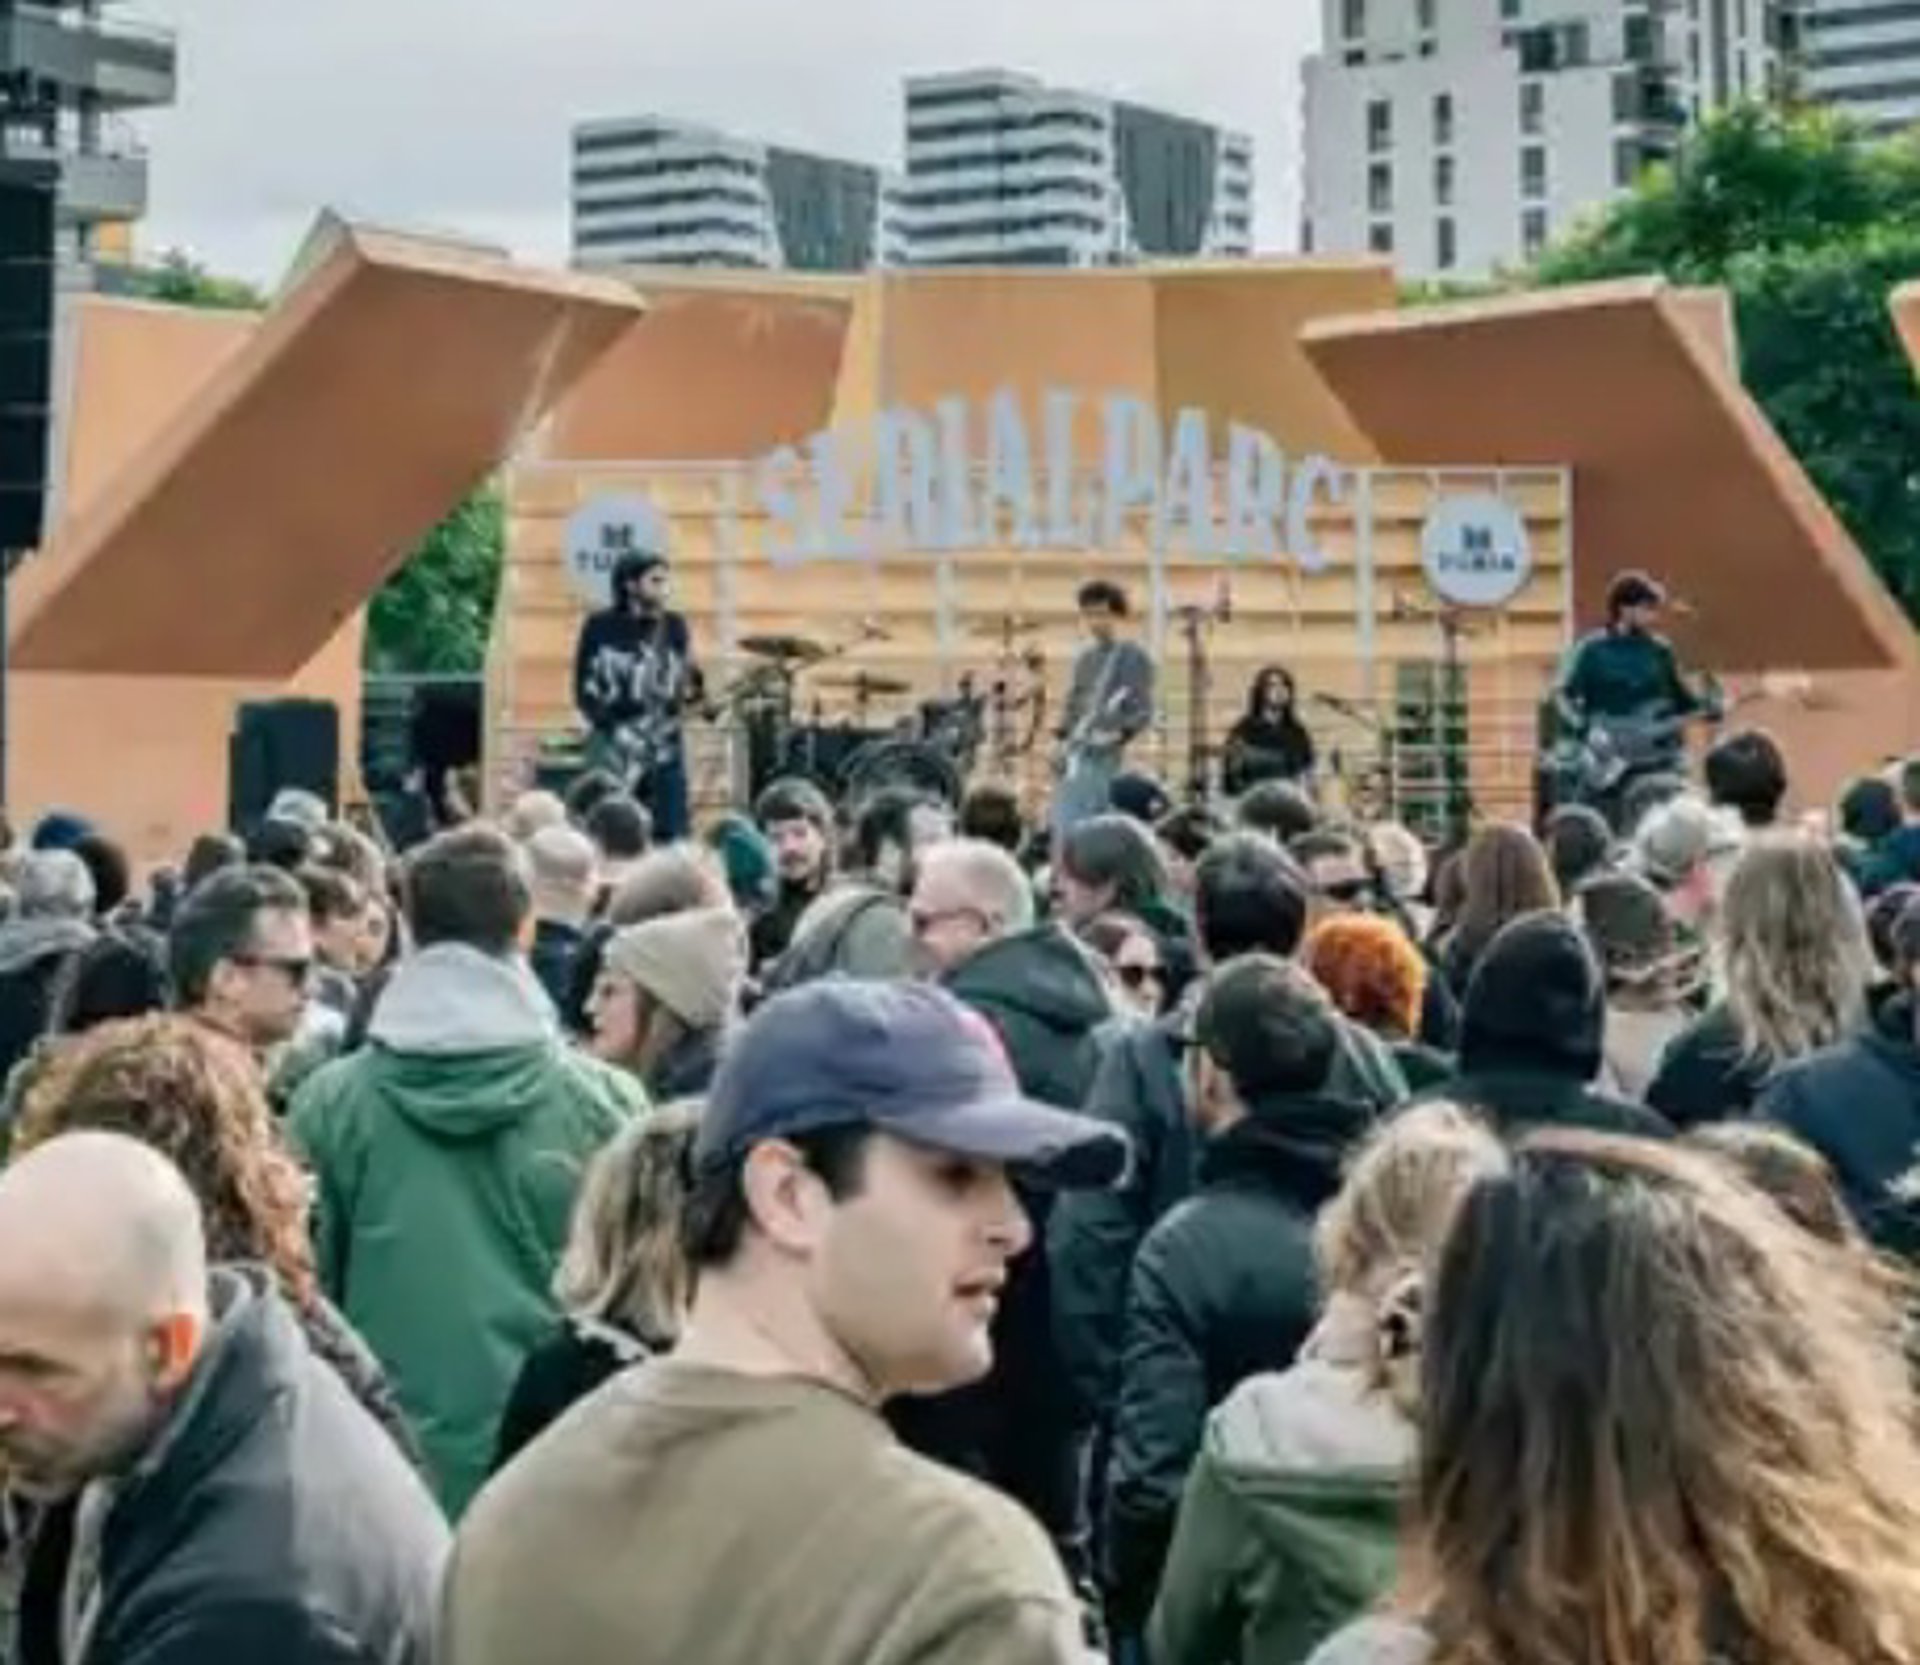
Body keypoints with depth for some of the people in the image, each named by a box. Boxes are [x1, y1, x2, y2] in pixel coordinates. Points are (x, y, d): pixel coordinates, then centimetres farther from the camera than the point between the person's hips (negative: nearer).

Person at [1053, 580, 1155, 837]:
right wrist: (1060, 740, 12)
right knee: (1062, 823, 5)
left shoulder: (1133, 657, -2)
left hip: (1103, 755, -7)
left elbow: (1142, 710, -6)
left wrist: (1120, 734, -19)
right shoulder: (1085, 658, 17)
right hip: (1073, 754, 7)